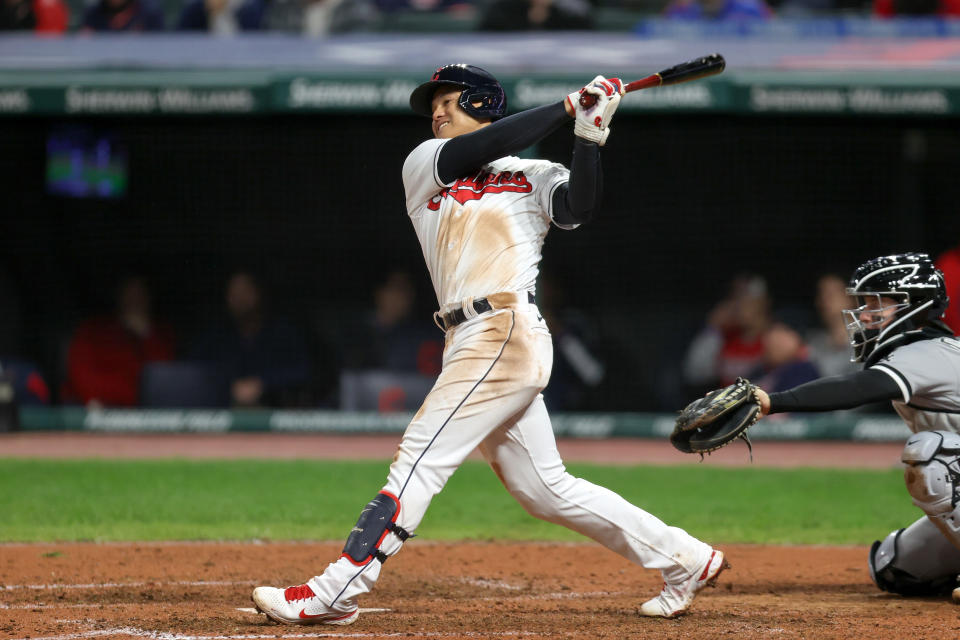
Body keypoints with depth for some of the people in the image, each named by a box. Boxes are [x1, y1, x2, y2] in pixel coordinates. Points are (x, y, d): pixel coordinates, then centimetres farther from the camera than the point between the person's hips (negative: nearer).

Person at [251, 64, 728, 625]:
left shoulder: (534, 178, 8)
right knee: (544, 489, 7)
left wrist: (590, 133, -18)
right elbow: (482, 149, 2)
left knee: (419, 461, -11)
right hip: (473, 344, 6)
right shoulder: (423, 167, 20)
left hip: (508, 333, -6)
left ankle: (334, 594, -14)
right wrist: (568, 108, 2)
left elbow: (580, 207, -11)